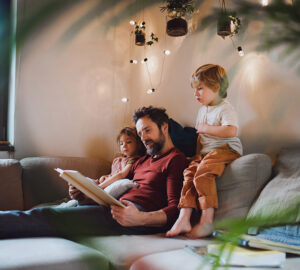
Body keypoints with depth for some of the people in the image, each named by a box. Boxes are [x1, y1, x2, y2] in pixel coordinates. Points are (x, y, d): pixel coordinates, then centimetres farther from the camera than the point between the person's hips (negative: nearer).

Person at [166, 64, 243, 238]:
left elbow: (231, 131, -27)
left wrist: (206, 128, -17)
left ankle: (207, 221, -28)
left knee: (202, 174, -30)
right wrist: (198, 153, 17)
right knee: (189, 173, -14)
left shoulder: (225, 109, -8)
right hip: (207, 151, 9)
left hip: (226, 149, -8)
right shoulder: (203, 109, 21)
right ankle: (184, 219, -19)